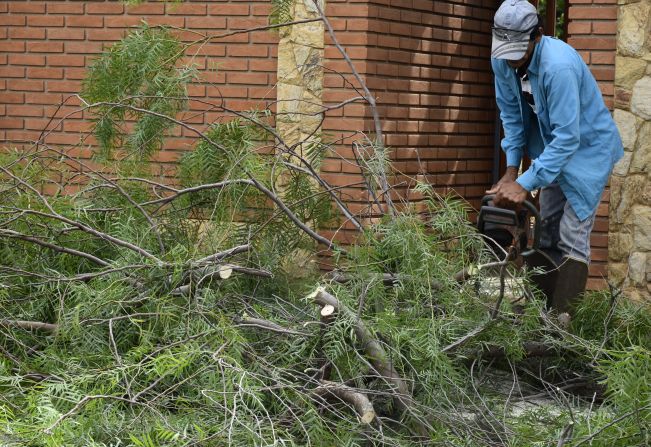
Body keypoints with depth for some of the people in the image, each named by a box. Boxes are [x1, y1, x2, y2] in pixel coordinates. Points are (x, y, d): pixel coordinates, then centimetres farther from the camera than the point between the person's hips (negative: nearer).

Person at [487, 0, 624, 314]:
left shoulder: (559, 66, -35)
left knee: (572, 240, -13)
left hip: (587, 148, -8)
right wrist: (511, 170, -7)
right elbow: (511, 114, 0)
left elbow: (567, 137, -34)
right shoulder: (503, 61, -12)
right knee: (547, 234, 10)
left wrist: (525, 184, -34)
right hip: (553, 148, 8)